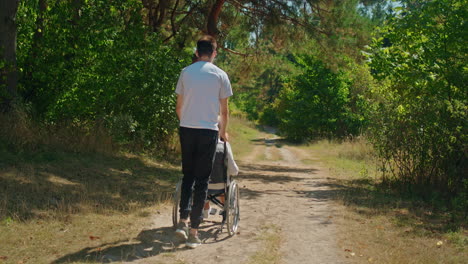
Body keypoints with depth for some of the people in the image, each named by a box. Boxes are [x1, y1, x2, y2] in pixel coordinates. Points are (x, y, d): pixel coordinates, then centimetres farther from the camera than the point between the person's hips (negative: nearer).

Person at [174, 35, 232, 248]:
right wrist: (223, 131, 20)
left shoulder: (186, 72, 6)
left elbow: (178, 106, 11)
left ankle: (183, 221, 4)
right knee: (202, 180, 2)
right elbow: (224, 110, 4)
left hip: (186, 129, 3)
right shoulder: (220, 75, 0)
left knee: (187, 175, 16)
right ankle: (193, 232, 3)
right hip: (208, 130, -2)